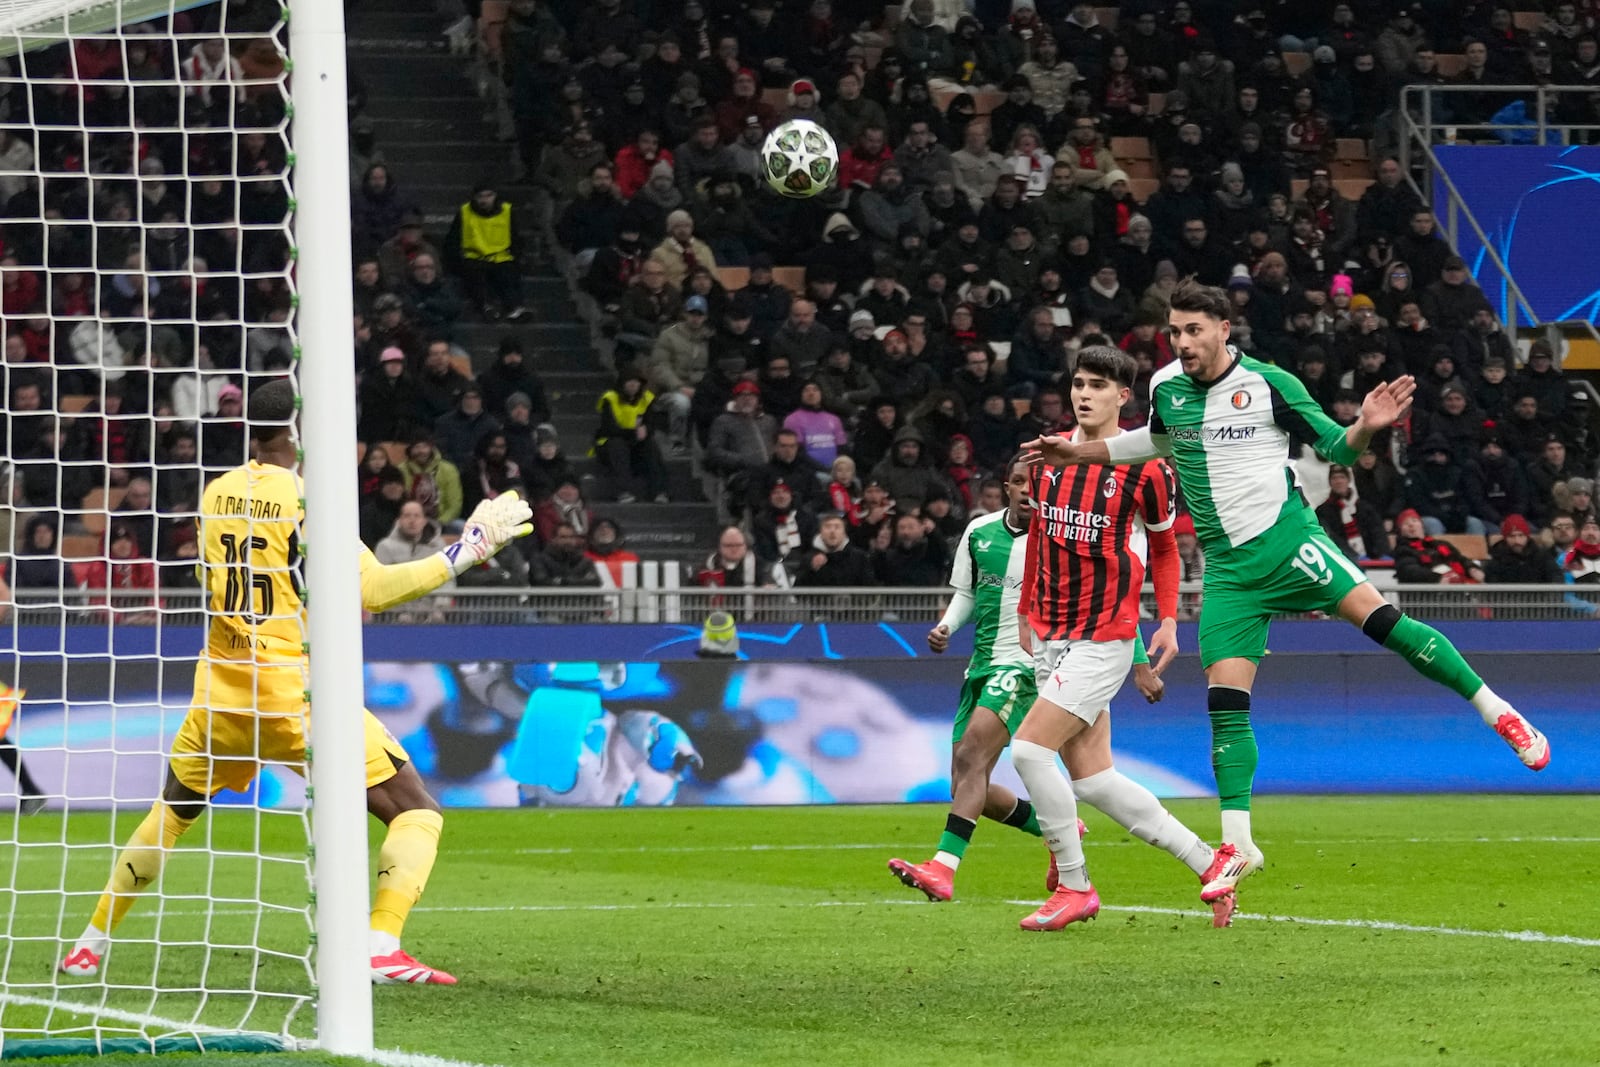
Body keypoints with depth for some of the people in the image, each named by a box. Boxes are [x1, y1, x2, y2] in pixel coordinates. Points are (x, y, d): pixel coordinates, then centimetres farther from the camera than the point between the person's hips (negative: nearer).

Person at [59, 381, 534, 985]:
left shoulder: (217, 494, 8)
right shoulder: (308, 499, -11)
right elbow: (372, 590, -16)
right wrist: (466, 550, -11)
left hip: (221, 688, 6)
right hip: (297, 694, -6)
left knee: (173, 813, 26)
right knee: (415, 812, -3)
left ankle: (91, 946, 27)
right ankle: (383, 948, -21)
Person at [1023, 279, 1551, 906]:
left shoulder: (1268, 384, -4)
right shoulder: (1165, 387, 8)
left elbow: (1334, 448, 3)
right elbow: (1156, 441, 31)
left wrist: (1366, 427, -18)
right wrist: (1079, 453, 28)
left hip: (1284, 539, -4)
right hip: (1226, 567, 4)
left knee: (1380, 619, -21)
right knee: (1225, 703, -4)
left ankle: (1499, 713, -9)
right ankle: (1237, 847, 3)